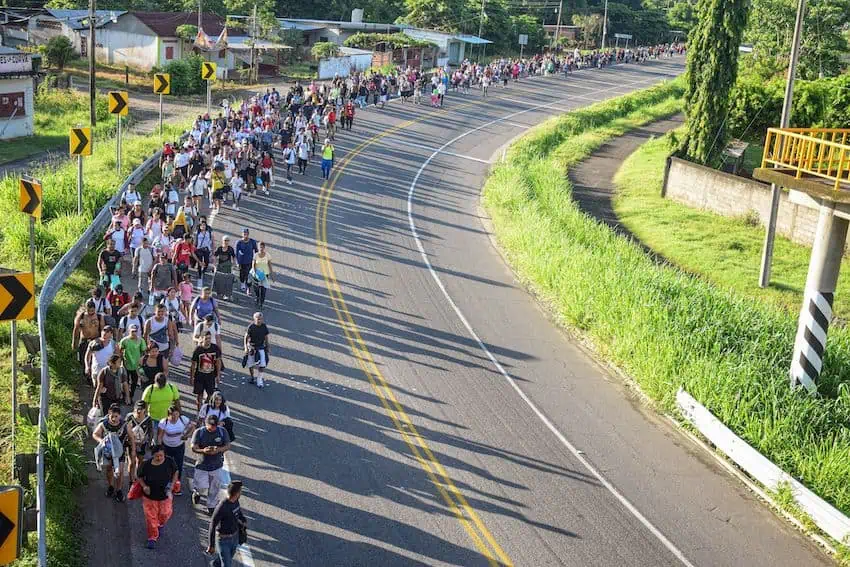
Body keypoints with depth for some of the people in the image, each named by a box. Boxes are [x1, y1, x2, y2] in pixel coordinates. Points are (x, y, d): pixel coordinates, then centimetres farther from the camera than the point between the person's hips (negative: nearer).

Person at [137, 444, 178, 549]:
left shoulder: (170, 462, -17)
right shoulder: (146, 465, -20)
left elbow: (175, 472, 3)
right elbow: (140, 477, -2)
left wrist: (172, 484, -10)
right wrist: (144, 486, -19)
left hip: (165, 495, 1)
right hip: (150, 496, -1)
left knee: (165, 514, 12)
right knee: (151, 517, 4)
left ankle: (160, 525, 48)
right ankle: (152, 538, 24)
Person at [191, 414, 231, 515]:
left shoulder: (222, 431, -8)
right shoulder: (199, 432, -14)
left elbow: (228, 446, -4)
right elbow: (194, 448, -15)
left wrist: (219, 449, -25)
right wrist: (203, 451, -36)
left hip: (216, 466, 2)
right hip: (202, 465, -2)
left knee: (214, 488, 11)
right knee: (202, 486, -5)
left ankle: (211, 507, 33)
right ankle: (196, 491, 32)